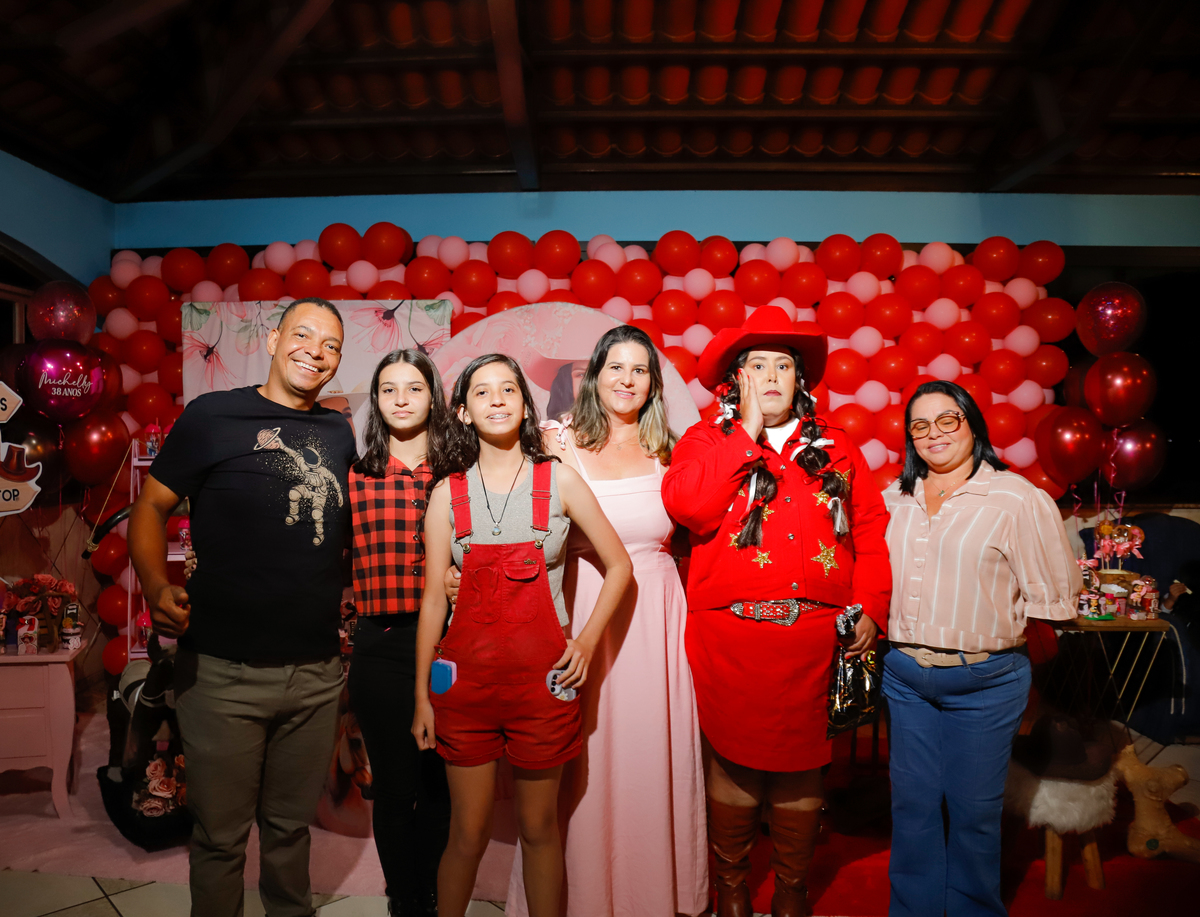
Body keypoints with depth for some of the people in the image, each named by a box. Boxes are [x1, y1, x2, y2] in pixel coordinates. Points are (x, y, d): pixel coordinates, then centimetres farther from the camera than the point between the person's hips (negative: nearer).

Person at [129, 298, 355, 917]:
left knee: (291, 826, 20)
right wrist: (156, 585, -20)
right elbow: (151, 506, -2)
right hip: (223, 672, -3)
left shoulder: (340, 434, 9)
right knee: (220, 836, 11)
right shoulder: (212, 415, -2)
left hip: (316, 673, 4)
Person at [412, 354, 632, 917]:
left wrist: (587, 642, -4)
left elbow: (618, 565, 4)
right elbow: (433, 597, 3)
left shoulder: (559, 480, -1)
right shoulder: (448, 493, 2)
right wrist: (422, 695, 3)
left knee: (539, 829, 13)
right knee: (468, 834, 11)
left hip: (544, 679, 0)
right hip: (466, 678, 1)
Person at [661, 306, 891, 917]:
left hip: (814, 636, 2)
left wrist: (870, 609, -3)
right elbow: (685, 505, -15)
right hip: (728, 633, -2)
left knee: (800, 763, 11)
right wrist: (747, 431, -10)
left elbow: (872, 530, 9)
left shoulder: (836, 449, 12)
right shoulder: (706, 442, 5)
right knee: (733, 759, 8)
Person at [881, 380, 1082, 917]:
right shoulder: (893, 500, 6)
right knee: (911, 803, 14)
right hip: (904, 674, 4)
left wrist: (989, 619, -6)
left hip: (984, 680, -3)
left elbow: (1054, 596, -6)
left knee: (974, 807, 11)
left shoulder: (1017, 498, -9)